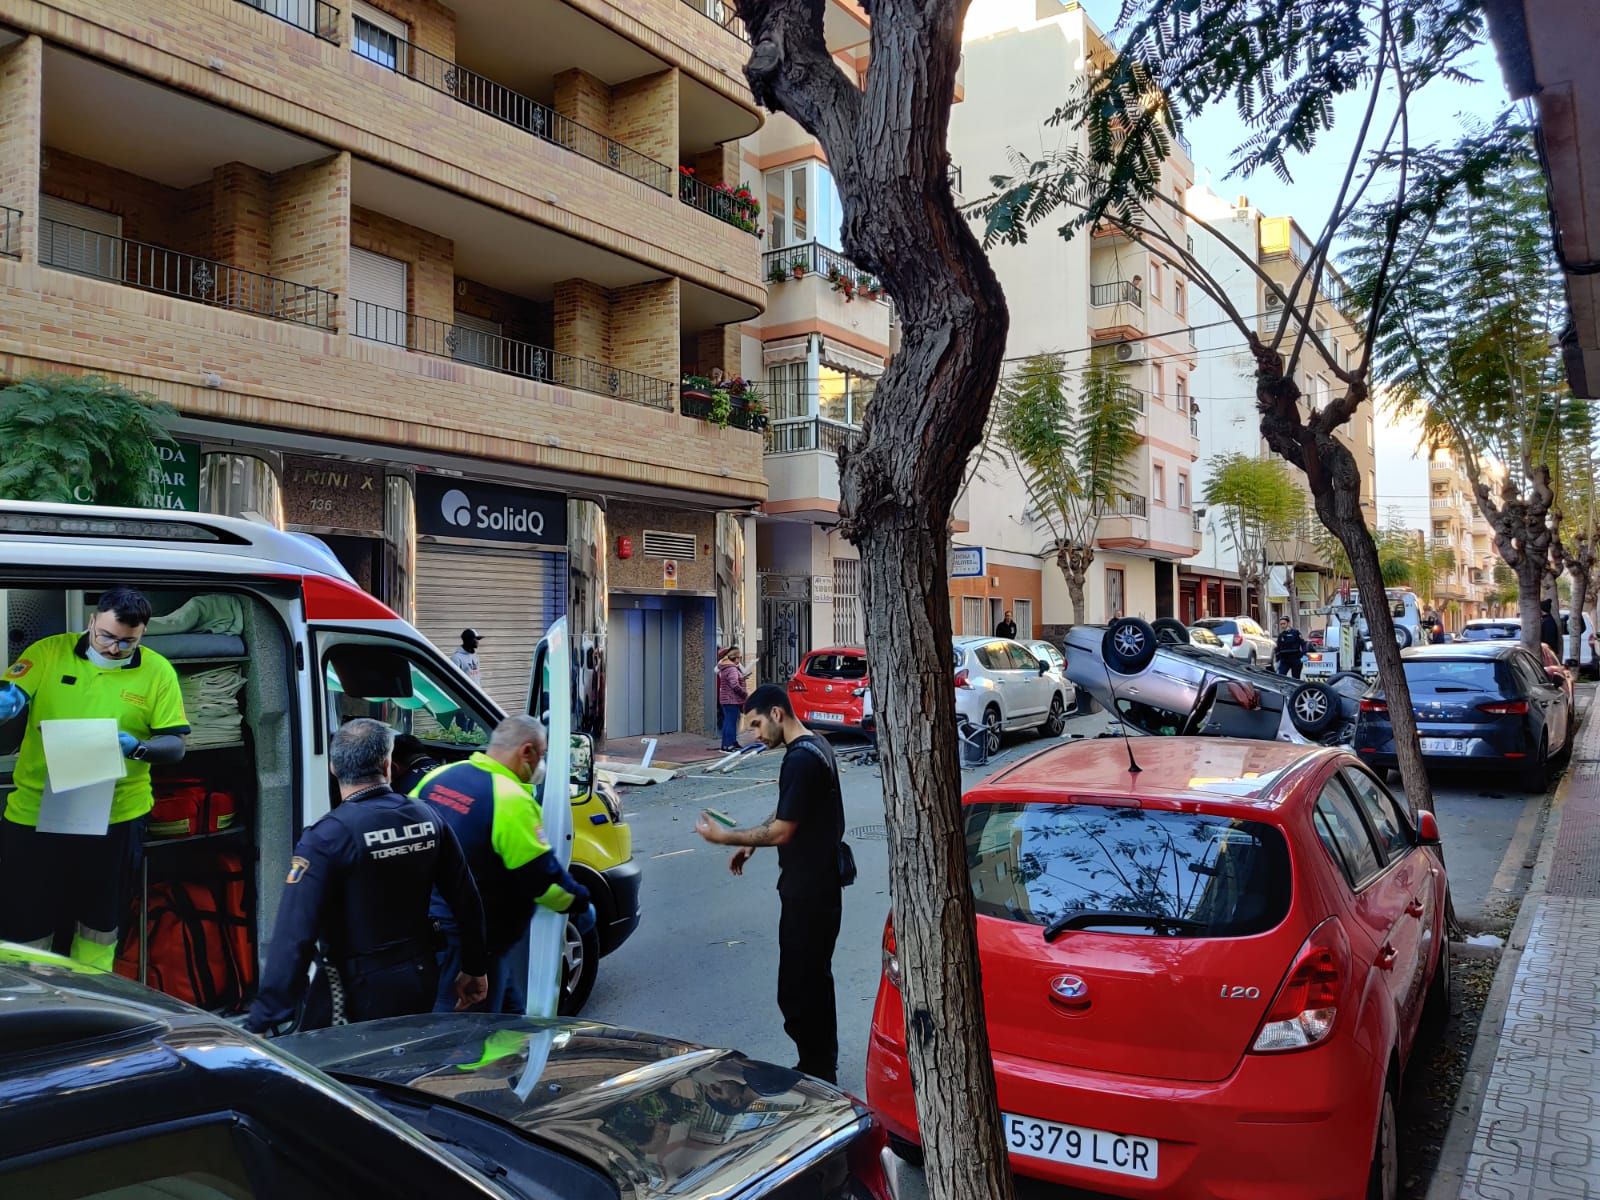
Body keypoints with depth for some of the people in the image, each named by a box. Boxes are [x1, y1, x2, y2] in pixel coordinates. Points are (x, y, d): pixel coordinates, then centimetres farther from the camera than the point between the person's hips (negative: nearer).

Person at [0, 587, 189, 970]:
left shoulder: (158, 671, -2)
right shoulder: (48, 652, -1)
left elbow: (174, 745, -2)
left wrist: (136, 746, -22)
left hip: (115, 817, 0)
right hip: (34, 813, 0)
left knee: (99, 926, 16)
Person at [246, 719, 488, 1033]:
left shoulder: (327, 837, -18)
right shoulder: (428, 818, -3)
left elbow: (295, 935, -23)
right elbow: (466, 901, 2)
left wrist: (262, 1022, -20)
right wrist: (475, 968, 14)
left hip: (357, 990, -5)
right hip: (421, 980, 5)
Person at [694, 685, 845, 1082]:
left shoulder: (801, 759, -23)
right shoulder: (814, 746, 10)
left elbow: (782, 831, -22)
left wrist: (725, 837, -13)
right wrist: (750, 842, 12)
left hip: (808, 891, -11)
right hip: (819, 884, 11)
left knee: (798, 989, -2)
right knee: (814, 979, 20)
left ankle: (816, 1073, 9)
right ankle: (822, 1068, 33)